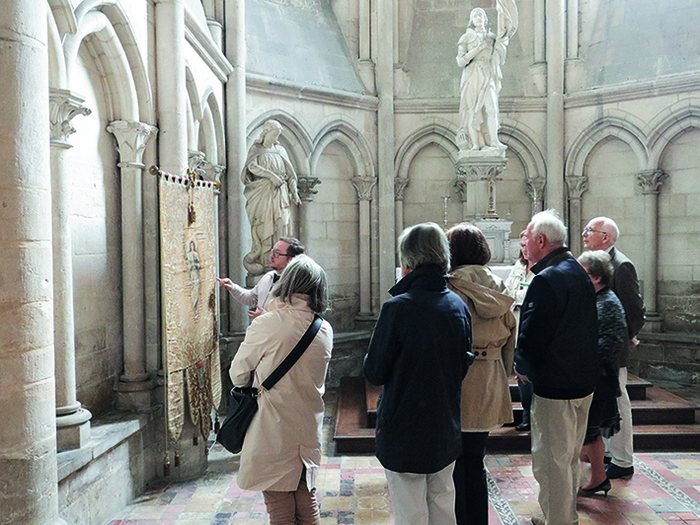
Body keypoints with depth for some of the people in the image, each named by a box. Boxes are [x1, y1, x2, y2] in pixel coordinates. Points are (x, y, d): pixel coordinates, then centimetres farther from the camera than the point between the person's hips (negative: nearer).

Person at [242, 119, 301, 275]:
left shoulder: (280, 150, 18)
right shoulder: (256, 149, 8)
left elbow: (289, 172, 18)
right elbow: (252, 166, -10)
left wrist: (294, 192, 8)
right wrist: (271, 175, -19)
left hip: (279, 194, 3)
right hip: (262, 193, -3)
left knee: (281, 225, -5)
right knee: (264, 226, -10)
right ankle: (261, 261, -8)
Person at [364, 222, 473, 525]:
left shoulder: (398, 308, -21)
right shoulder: (459, 306, -2)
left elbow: (374, 373, -13)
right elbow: (463, 366, 9)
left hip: (404, 433, -6)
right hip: (445, 432, 6)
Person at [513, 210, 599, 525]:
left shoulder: (546, 279, -21)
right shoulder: (579, 273, 10)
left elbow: (531, 334, -22)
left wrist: (523, 367, -1)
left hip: (555, 387, -10)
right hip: (583, 381, 10)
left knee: (551, 461, 3)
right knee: (570, 457, 22)